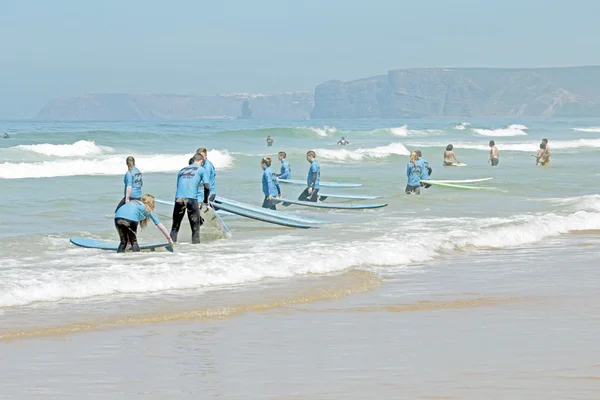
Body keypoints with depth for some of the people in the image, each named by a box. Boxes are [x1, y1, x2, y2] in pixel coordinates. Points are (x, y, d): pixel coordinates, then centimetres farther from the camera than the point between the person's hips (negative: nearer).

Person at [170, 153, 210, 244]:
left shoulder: (182, 170, 26)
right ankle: (195, 243, 1)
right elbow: (207, 186, 2)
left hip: (178, 198, 3)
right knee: (195, 226, 5)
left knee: (175, 226, 10)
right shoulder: (202, 170, 13)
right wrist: (205, 201, 14)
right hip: (192, 199, -3)